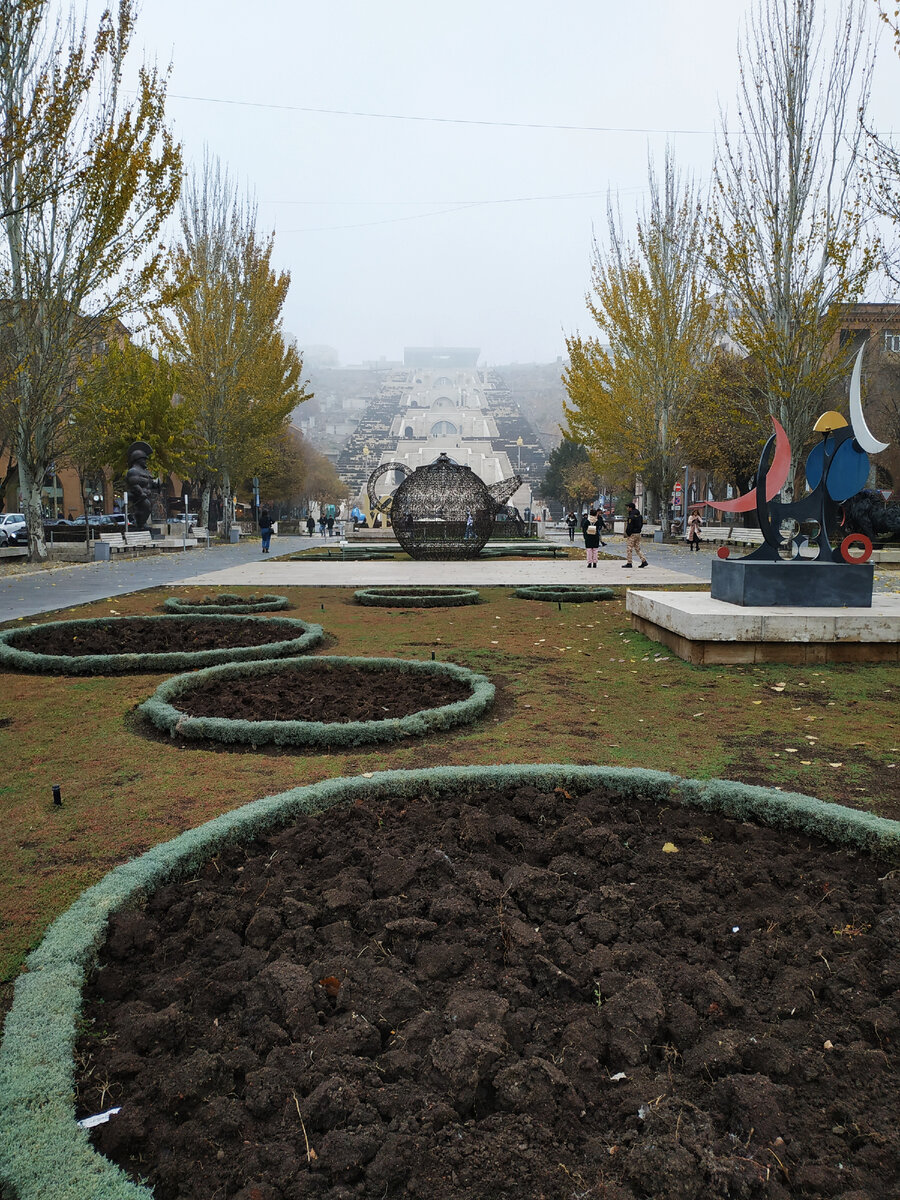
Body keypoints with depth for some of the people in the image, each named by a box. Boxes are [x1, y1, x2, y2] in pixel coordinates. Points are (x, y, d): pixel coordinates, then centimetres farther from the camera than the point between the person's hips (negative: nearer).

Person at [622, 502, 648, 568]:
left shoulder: (631, 517, -17)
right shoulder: (639, 515, 11)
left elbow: (629, 526, -19)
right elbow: (641, 524, 16)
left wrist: (627, 534, -9)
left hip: (632, 534, -9)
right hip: (638, 533, 9)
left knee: (629, 548, -2)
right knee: (638, 548, 14)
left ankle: (629, 563, 0)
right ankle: (644, 561, 8)